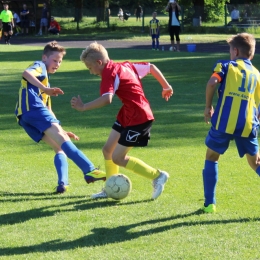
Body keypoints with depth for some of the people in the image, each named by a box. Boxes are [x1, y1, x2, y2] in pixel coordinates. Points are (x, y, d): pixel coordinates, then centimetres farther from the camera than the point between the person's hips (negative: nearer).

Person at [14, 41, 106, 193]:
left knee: (59, 147, 5)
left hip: (25, 117, 9)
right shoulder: (40, 66, 11)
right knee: (62, 140, -21)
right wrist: (45, 89, -27)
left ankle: (63, 183, -14)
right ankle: (89, 170, -33)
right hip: (33, 108, -9)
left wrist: (61, 130, 34)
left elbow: (48, 113, 37)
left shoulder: (45, 78, 38)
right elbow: (26, 73, -16)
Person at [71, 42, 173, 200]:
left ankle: (157, 176, 3)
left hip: (138, 118, -10)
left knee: (118, 158, -6)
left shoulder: (110, 74, -18)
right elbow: (151, 67, 17)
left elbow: (106, 99, -36)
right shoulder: (124, 66, 9)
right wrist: (166, 87, 27)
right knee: (108, 150, 12)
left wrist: (83, 107, -31)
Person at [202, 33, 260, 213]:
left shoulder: (226, 66, 7)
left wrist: (208, 106, 0)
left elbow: (212, 83, -11)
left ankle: (210, 203, 10)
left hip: (224, 122, -3)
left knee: (211, 158, 16)